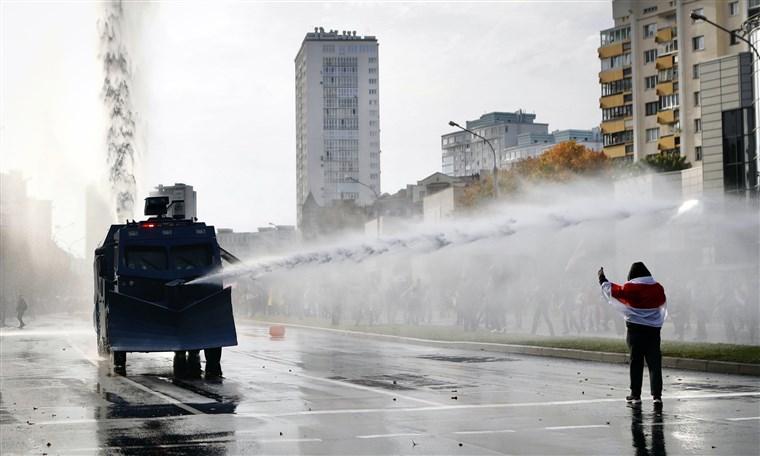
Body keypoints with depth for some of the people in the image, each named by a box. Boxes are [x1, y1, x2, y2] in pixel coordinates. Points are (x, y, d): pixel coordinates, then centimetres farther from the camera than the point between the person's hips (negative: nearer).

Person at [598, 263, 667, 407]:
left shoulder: (629, 288, -5)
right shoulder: (658, 288, 0)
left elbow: (612, 290, 10)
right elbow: (663, 303, 19)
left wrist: (602, 279, 26)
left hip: (635, 330, -1)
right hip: (654, 330, 1)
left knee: (636, 362, 7)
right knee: (654, 363, 0)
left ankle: (636, 394, 11)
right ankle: (657, 395, -8)